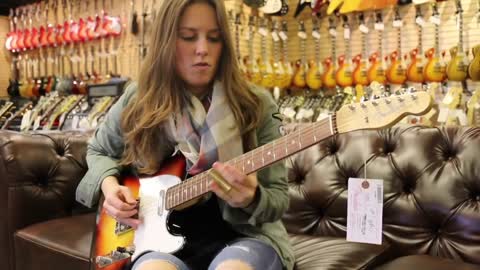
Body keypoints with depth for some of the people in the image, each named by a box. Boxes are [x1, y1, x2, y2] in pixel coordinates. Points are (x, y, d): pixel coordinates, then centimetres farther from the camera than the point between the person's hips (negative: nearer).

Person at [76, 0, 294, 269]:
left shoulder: (256, 105, -5)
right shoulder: (138, 102, 1)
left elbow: (278, 198, -3)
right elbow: (99, 151, 20)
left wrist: (251, 199, -26)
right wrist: (110, 185, -2)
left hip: (242, 234, 0)